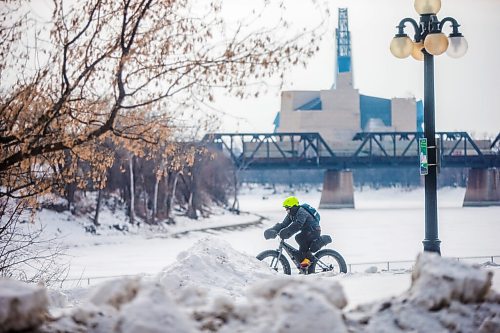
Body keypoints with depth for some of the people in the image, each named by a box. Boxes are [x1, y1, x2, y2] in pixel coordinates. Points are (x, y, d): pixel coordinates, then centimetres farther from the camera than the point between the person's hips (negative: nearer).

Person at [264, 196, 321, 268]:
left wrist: (286, 232, -46)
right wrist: (272, 230, -13)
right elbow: (283, 224, 2)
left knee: (299, 238, -29)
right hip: (307, 232, 10)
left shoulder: (301, 212, -24)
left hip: (314, 232, -10)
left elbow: (297, 225, -39)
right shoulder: (291, 215, 5)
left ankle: (307, 258, -22)